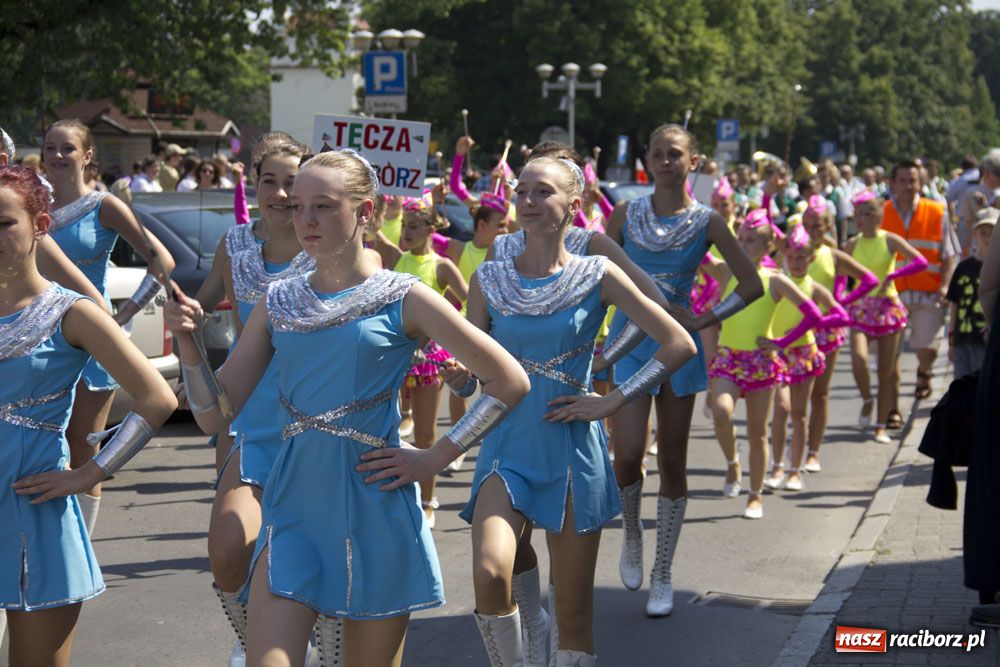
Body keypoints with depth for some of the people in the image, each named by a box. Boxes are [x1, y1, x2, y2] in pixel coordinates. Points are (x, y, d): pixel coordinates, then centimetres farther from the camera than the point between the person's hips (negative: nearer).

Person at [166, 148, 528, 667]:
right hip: (294, 507, 3)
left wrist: (435, 458, -7)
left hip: (373, 510, -2)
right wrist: (189, 344, -10)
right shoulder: (279, 303, 6)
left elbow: (510, 382, -4)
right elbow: (214, 416, 5)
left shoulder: (403, 299, -4)